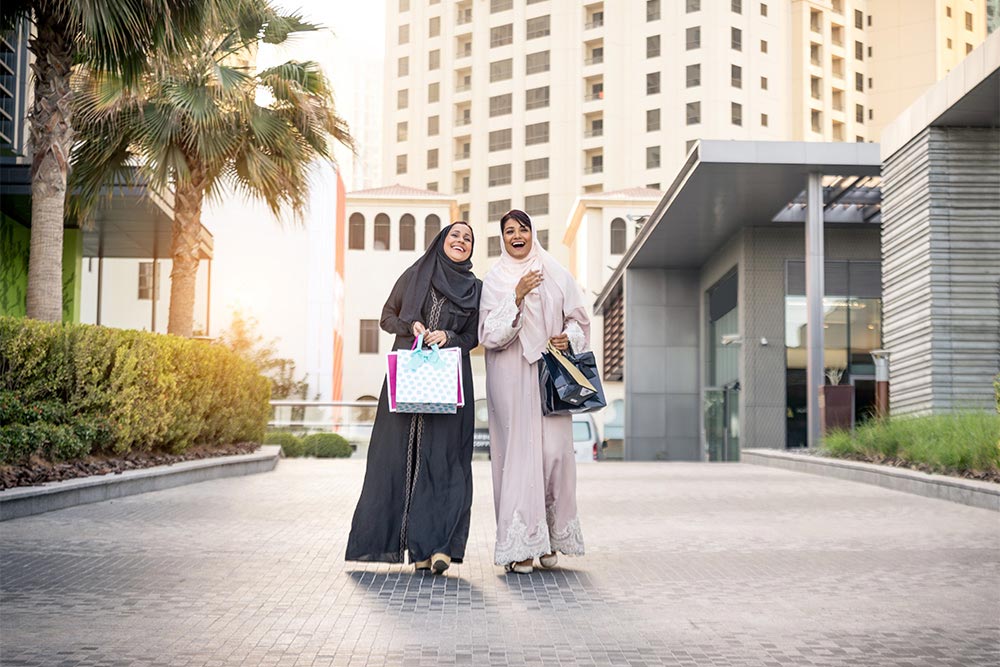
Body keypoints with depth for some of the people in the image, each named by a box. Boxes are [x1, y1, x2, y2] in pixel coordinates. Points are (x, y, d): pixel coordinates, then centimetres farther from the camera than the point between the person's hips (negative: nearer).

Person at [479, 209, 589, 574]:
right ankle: (520, 544, -4)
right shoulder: (495, 280, 6)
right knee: (518, 451, -7)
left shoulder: (556, 274, 12)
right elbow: (490, 332, -4)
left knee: (555, 449, -6)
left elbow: (578, 318, 16)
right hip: (510, 376, -2)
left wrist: (568, 337, -4)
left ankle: (551, 536, 9)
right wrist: (517, 297, -14)